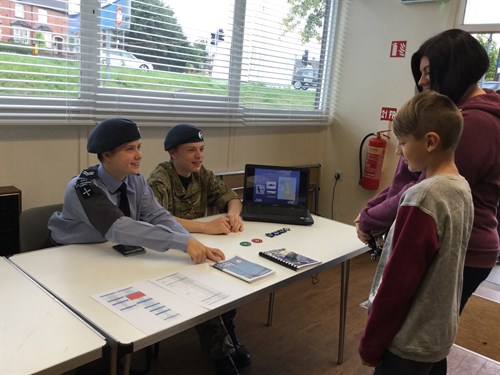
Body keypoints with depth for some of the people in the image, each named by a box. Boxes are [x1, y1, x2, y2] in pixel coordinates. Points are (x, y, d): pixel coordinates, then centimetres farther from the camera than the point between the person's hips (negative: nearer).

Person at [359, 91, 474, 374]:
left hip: (409, 340, -8)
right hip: (439, 332, 8)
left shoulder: (422, 198, -25)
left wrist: (370, 345, -12)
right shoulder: (462, 188, 1)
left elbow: (398, 279, -22)